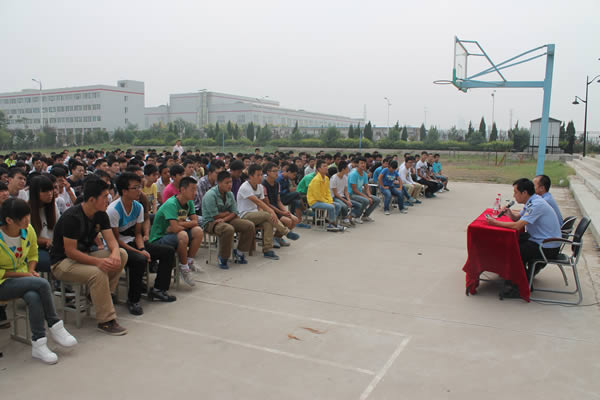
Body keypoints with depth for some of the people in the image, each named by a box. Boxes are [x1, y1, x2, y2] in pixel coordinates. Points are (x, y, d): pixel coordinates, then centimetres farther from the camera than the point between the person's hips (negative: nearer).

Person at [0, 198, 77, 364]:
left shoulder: (28, 230, -2)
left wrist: (31, 271, -6)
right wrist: (24, 274, -19)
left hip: (23, 278, 5)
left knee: (34, 297, -31)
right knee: (42, 284, -31)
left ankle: (38, 344, -19)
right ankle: (55, 327, -16)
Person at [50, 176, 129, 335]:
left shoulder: (101, 215, 1)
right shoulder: (72, 217, -23)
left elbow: (111, 240, -4)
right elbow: (70, 252, -25)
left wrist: (115, 253, -28)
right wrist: (98, 261, -35)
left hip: (85, 254, 8)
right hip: (62, 261, -8)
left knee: (122, 254, -11)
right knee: (97, 273, -33)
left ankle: (101, 295, -3)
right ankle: (106, 321, -23)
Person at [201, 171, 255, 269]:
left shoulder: (230, 194, 5)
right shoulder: (210, 195, -17)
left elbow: (235, 213, 1)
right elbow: (216, 216, -19)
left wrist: (224, 219, -18)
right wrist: (228, 213, -3)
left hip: (227, 220, 7)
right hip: (210, 222, -7)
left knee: (249, 225, -9)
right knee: (228, 229, -39)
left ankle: (239, 253, 7)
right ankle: (223, 258, -17)